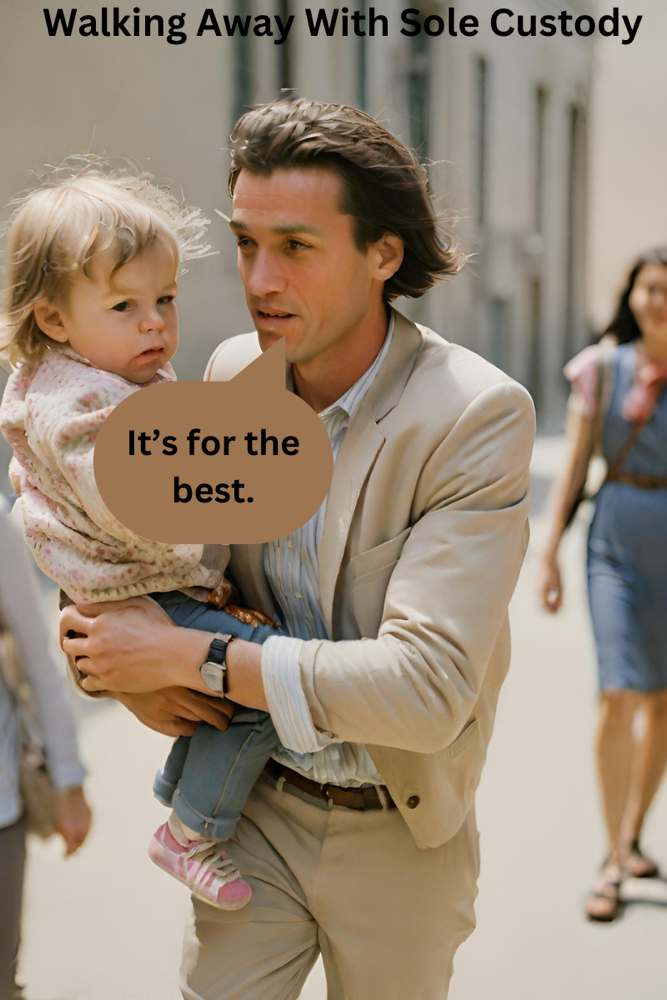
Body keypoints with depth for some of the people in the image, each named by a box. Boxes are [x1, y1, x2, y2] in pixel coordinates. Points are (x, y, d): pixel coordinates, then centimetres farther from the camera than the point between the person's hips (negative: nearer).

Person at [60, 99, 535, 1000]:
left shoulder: (479, 415, -24)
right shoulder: (232, 372, -7)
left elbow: (427, 687, -31)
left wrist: (187, 655, -27)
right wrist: (129, 663, -10)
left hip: (397, 834, -2)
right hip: (255, 800, 3)